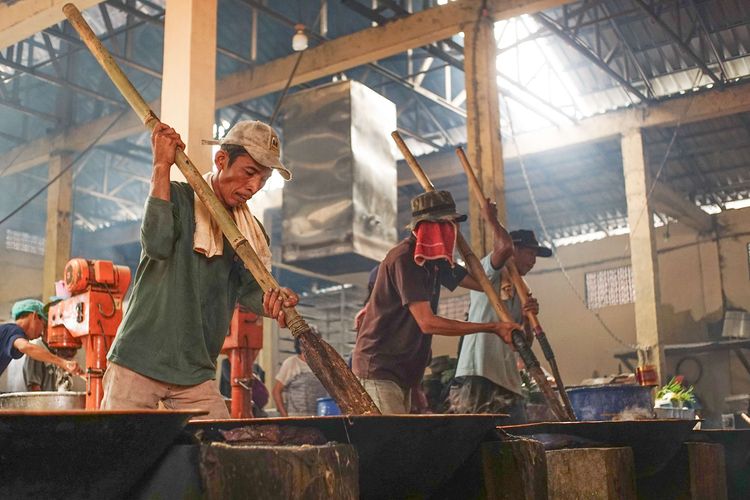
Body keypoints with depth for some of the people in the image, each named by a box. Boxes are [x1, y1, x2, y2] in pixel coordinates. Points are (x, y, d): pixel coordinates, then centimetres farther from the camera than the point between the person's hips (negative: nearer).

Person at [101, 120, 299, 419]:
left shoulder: (252, 234, 12)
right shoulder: (176, 197, -2)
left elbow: (249, 290, -1)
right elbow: (157, 245, -22)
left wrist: (273, 301, -25)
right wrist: (162, 166, -20)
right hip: (139, 361, -4)